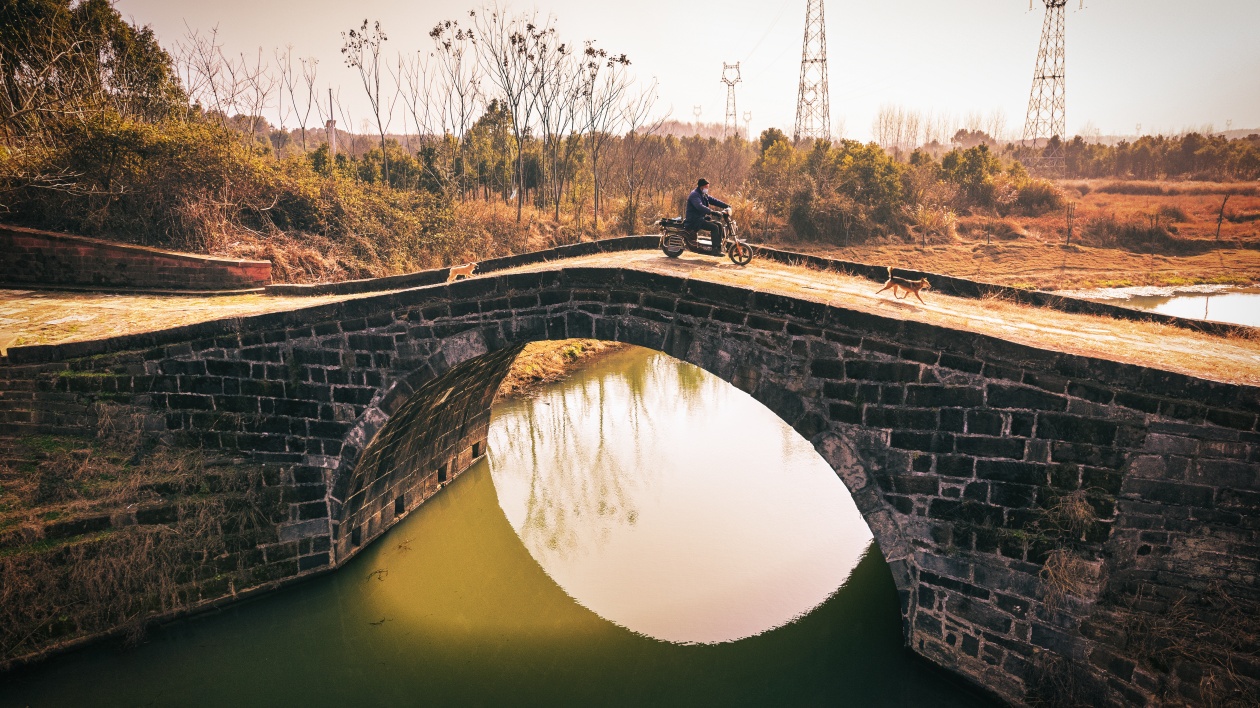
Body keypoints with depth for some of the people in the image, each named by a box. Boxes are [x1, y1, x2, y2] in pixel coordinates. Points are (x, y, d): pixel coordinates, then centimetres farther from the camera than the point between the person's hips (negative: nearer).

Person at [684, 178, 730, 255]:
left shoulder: (704, 195, 16)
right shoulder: (694, 195, -16)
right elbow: (700, 207, -33)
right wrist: (713, 212, -42)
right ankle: (715, 249, -21)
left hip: (701, 218, 10)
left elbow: (713, 200, 14)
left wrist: (726, 206, 2)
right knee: (714, 227, -22)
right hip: (694, 220, -10)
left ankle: (719, 247, 5)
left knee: (719, 224, 3)